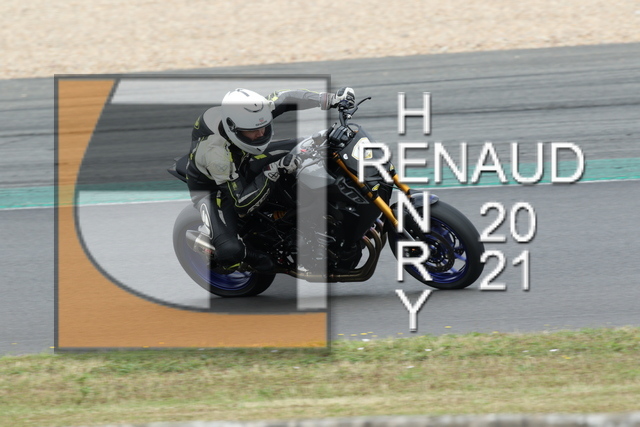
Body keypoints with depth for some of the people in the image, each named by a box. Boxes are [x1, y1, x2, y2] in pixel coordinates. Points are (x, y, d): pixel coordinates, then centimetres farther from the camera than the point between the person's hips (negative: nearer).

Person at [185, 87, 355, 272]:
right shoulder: (216, 152, -41)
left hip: (242, 166, 7)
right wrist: (274, 172, -42)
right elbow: (241, 204, -36)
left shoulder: (251, 115, -24)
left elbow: (284, 98, -6)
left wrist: (330, 99, -14)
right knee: (229, 253, -31)